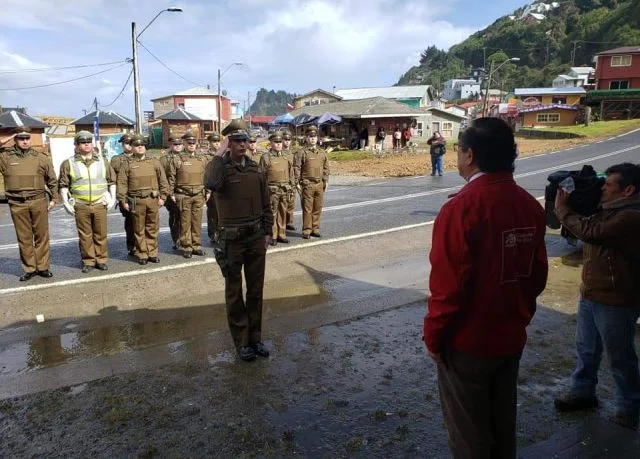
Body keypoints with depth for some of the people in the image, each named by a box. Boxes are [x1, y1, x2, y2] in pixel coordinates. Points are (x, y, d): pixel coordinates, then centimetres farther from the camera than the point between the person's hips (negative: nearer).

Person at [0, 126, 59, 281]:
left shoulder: (41, 158, 6)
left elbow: (52, 180, 14)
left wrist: (54, 199, 11)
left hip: (39, 202, 0)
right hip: (17, 204, 0)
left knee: (41, 236, 5)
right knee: (24, 238, 6)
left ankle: (42, 267, 16)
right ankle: (29, 269, 16)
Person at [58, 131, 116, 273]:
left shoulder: (102, 162, 9)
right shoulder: (69, 163, 3)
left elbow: (112, 181, 14)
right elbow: (63, 185, 5)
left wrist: (112, 198, 6)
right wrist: (66, 203, -2)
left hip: (100, 204, 1)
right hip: (80, 206, -1)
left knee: (101, 234, 5)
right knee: (85, 236, 4)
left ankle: (101, 260, 15)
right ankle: (88, 261, 14)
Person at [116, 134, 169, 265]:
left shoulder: (154, 162, 8)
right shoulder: (127, 165, 4)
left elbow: (163, 181, 9)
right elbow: (122, 184, 2)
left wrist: (162, 197, 3)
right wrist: (123, 201, -4)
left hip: (153, 200, 1)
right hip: (136, 201, -1)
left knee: (152, 228, 6)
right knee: (139, 230, 4)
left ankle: (152, 253, 16)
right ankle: (142, 254, 12)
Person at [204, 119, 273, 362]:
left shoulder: (256, 169, 5)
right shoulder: (221, 167, -9)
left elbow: (265, 203, 11)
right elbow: (211, 183, -35)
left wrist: (267, 232, 7)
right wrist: (219, 153, -25)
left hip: (256, 237, 4)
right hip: (231, 239, -4)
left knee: (256, 290, 12)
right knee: (234, 292, 8)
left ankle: (255, 337, 26)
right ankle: (242, 341, 20)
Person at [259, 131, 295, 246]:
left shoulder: (288, 158, 10)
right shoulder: (265, 157, -2)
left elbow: (291, 175, 14)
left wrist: (292, 190, 10)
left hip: (285, 190, 4)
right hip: (272, 190, -4)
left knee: (283, 213, 9)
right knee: (272, 214, -1)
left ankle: (282, 235, 18)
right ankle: (273, 236, 6)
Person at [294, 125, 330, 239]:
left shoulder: (322, 152, 13)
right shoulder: (301, 152, -2)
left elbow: (326, 168, 18)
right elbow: (296, 168, -5)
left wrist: (326, 181, 12)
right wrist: (297, 183, -9)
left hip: (319, 184, 5)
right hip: (307, 184, -5)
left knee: (318, 208, 9)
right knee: (307, 209, -2)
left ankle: (315, 229, 19)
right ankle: (306, 231, 6)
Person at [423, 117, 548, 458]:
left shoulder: (462, 207, -23)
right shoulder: (529, 205, -2)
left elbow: (449, 285, -22)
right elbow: (538, 275, 7)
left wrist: (434, 337, -8)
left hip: (467, 341, -6)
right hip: (511, 337, 6)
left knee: (468, 431, 13)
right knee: (503, 422, 24)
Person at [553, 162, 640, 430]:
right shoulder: (610, 209, 8)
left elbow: (590, 232, -32)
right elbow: (590, 225, 14)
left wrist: (563, 209, -19)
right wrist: (571, 205, -3)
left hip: (615, 302, -9)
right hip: (591, 295, 9)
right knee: (586, 348, 22)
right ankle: (583, 391, 39)